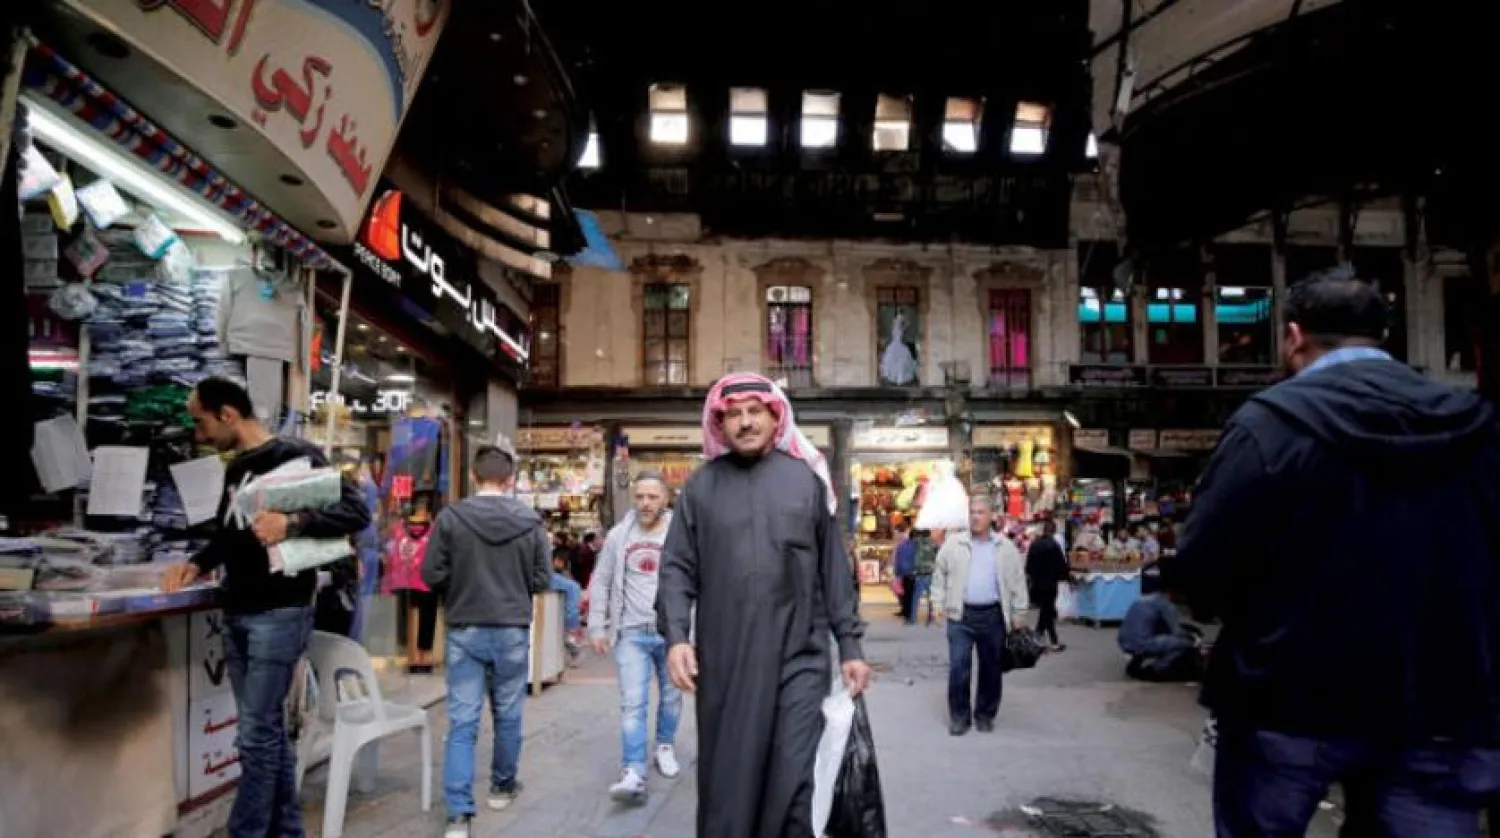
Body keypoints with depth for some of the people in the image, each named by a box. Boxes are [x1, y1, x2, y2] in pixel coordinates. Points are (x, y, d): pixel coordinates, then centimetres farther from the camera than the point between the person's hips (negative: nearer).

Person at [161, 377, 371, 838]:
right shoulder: (236, 469, 14)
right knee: (268, 728, 14)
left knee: (257, 735, -3)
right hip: (236, 614, 8)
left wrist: (291, 523, -29)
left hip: (278, 615, -8)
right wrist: (198, 564, 9)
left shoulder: (295, 457, -11)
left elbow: (356, 511, -18)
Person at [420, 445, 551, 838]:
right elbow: (542, 580, -3)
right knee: (507, 715, 17)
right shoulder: (532, 522, -6)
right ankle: (502, 786, 34)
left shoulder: (450, 518, -9)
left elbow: (432, 576, -7)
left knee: (462, 721, 2)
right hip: (513, 631, 1)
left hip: (465, 631, -1)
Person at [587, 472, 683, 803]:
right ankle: (634, 774, -3)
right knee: (633, 704, -5)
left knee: (671, 698, 16)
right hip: (632, 633, 0)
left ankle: (664, 748, 39)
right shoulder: (619, 535, 0)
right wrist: (597, 627, 3)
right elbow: (601, 583, 7)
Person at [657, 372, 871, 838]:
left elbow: (833, 569, 7)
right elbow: (677, 568, 4)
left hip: (798, 657, -1)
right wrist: (676, 635, -10)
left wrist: (850, 645, 5)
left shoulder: (806, 479, 5)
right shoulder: (702, 485, 6)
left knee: (795, 782, -2)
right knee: (726, 782, 9)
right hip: (723, 660, 1)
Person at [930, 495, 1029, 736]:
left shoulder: (1005, 547, 4)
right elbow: (940, 575, 7)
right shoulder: (953, 543, 2)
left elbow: (1017, 581, 7)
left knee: (991, 668, 9)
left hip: (993, 616, 1)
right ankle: (959, 715, 10)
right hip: (960, 615, -1)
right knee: (958, 667, -3)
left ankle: (985, 714, 24)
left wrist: (1019, 613, 4)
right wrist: (938, 604, 2)